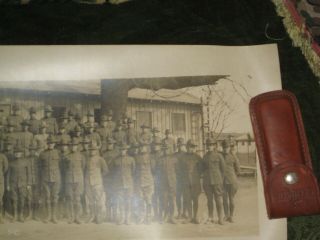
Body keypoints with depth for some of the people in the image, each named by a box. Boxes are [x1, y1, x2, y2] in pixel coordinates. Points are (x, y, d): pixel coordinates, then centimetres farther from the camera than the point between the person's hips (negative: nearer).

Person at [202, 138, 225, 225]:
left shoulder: (219, 156, -1)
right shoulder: (205, 156, 10)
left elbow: (223, 169, 2)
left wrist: (221, 181, 1)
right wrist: (205, 178, 8)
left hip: (217, 181, -3)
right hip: (207, 181, 3)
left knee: (218, 200, -2)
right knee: (209, 200, 7)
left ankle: (220, 218, 5)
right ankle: (210, 218, 14)